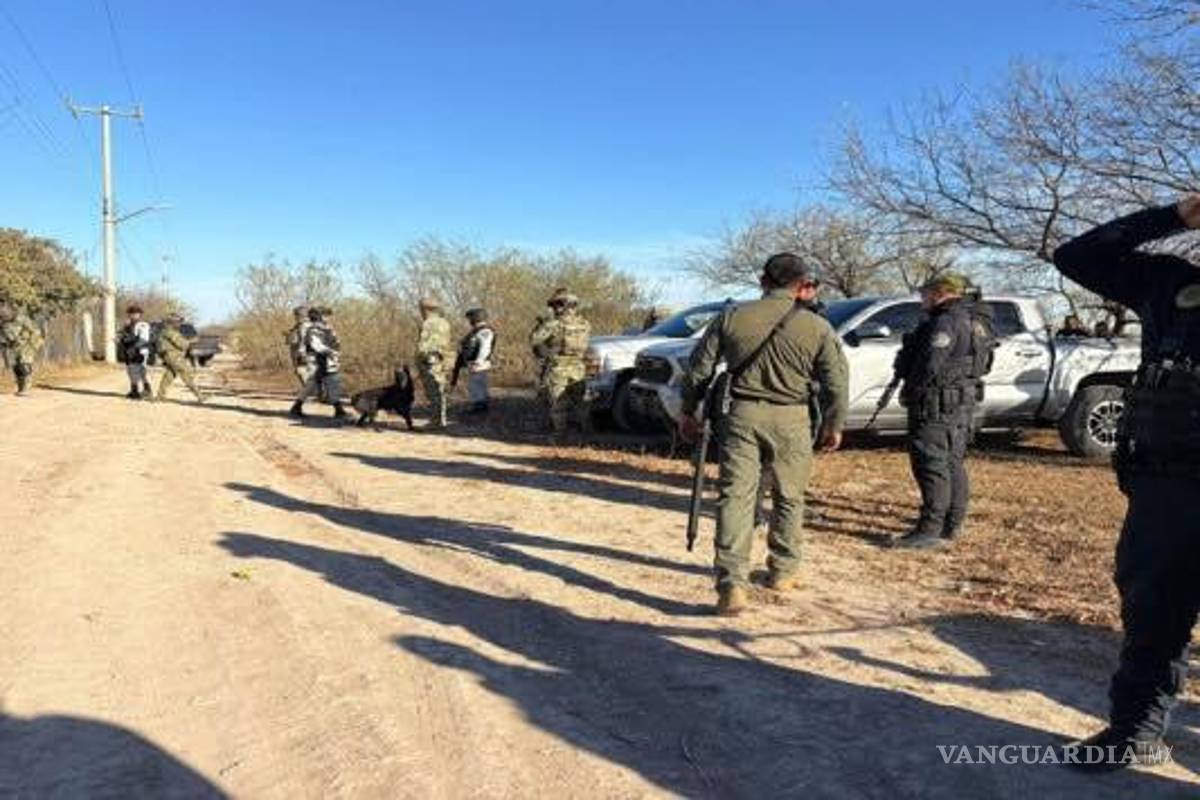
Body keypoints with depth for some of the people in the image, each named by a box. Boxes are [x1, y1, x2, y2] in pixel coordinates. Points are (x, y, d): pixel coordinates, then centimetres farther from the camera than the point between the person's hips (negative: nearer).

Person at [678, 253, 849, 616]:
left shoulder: (732, 317, 3)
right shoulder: (817, 327, -1)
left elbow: (698, 369, 6)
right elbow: (837, 383, 2)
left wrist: (689, 412, 16)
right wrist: (833, 426, 16)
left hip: (741, 415, 1)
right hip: (790, 420, 0)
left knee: (736, 496, 1)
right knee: (789, 498, 17)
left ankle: (732, 583, -7)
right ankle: (782, 571, 30)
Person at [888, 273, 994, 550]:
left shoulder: (947, 322, -16)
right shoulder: (976, 322, 16)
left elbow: (930, 365, -23)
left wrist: (909, 392, -8)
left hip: (937, 405, -10)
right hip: (963, 403, 10)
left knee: (931, 465, -8)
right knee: (953, 464, 15)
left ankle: (931, 530, -8)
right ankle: (953, 524, 23)